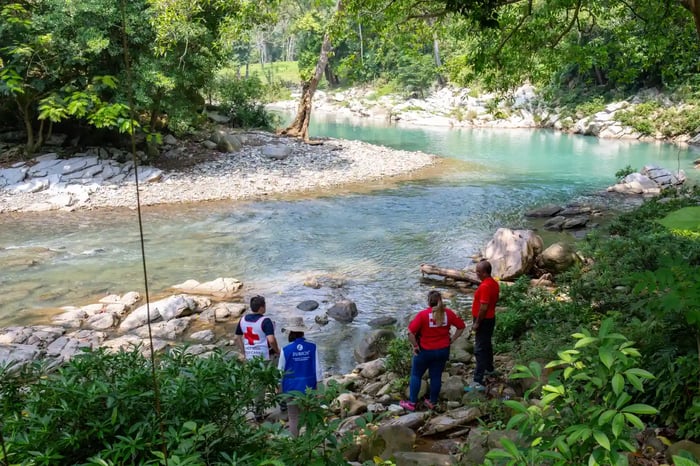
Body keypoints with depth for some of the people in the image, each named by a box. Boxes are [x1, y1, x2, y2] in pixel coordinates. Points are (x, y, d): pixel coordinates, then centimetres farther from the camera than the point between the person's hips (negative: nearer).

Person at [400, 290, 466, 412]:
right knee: (436, 376, 16)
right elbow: (461, 327, 1)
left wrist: (415, 346, -11)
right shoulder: (448, 313, -7)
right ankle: (432, 402, 27)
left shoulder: (423, 314, -19)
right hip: (443, 351, 4)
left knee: (416, 375, 13)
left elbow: (411, 332, -24)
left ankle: (412, 403, 17)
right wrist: (451, 340, 5)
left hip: (425, 351, -4)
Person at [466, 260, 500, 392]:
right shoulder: (494, 283, 5)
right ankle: (489, 368, 47)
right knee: (487, 345, 27)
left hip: (483, 321, -10)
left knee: (480, 350, -9)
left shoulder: (485, 286, -26)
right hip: (491, 318, 10)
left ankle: (478, 382, -10)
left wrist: (476, 323, -20)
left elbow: (483, 307, -27)